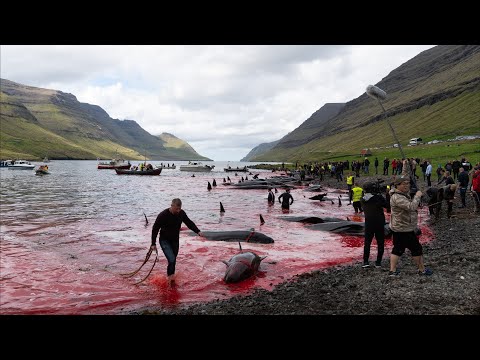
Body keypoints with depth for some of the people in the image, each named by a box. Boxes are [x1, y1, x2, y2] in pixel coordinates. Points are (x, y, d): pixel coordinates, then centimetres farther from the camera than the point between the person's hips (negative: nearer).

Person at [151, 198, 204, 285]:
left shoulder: (181, 213, -9)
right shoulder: (163, 215, -23)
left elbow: (189, 223, 4)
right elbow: (155, 229, -14)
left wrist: (198, 231, -10)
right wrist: (153, 243, -12)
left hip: (175, 240, 5)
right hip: (165, 241, -5)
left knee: (173, 261, 14)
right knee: (172, 259, -20)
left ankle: (171, 278, 31)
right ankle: (171, 277, -2)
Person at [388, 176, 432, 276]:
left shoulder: (405, 194, 9)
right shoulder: (397, 197, -24)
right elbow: (411, 207, -33)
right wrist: (417, 196, -21)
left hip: (397, 228, 10)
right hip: (404, 229, -10)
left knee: (397, 249, 11)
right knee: (417, 248, 5)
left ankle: (392, 271, 14)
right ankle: (422, 270, 19)